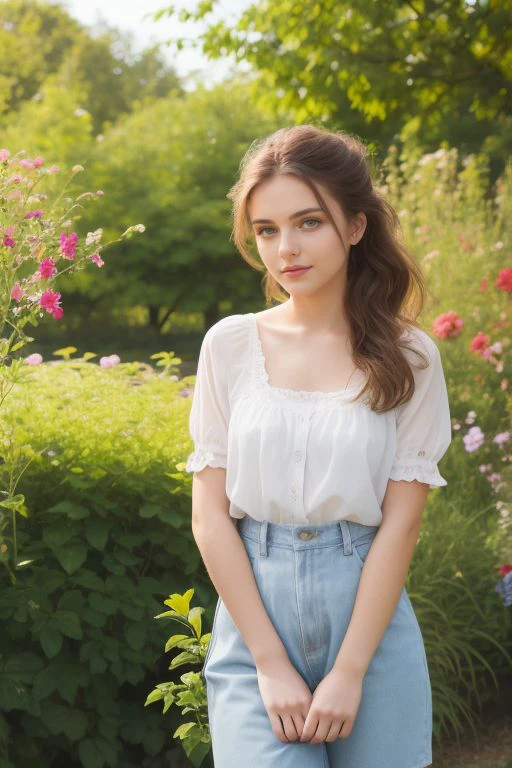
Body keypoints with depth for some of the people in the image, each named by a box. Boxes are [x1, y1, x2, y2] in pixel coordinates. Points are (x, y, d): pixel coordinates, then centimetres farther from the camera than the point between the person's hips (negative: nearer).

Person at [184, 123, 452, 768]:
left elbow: (400, 521, -4)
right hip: (254, 618, 0)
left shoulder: (408, 357, -1)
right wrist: (271, 663, -8)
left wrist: (349, 672, -11)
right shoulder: (230, 346, 1)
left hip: (370, 620, 0)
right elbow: (210, 516, -1)